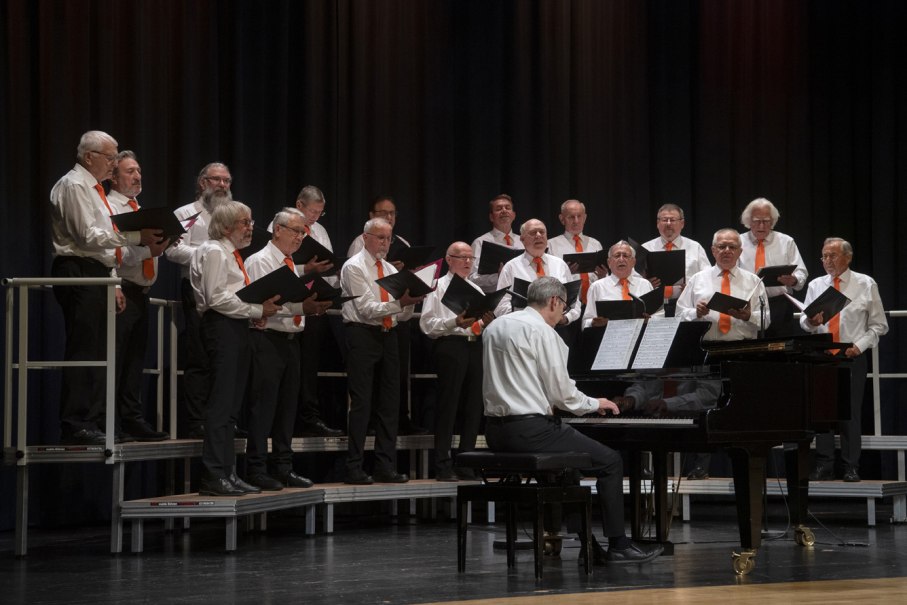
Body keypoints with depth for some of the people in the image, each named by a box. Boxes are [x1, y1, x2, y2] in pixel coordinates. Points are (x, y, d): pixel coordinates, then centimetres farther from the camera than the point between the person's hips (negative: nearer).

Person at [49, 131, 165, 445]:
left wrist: (112, 282, 17)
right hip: (79, 274, -10)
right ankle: (76, 426, -13)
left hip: (96, 277, 10)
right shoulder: (74, 186, -9)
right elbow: (88, 236, -19)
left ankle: (94, 422, 13)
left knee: (97, 353, 10)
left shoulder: (94, 189, 22)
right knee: (83, 351, -12)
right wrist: (136, 236, -20)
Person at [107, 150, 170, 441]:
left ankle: (133, 420, 14)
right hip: (121, 292, -9)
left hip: (140, 293, 9)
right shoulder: (108, 207, -5)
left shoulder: (140, 210, 23)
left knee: (135, 361, 10)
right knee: (114, 360, -8)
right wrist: (146, 248, -23)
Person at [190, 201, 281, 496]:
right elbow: (217, 298, -16)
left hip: (237, 328, 10)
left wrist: (258, 311, 6)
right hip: (221, 328, -10)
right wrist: (257, 310, -15)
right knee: (221, 404, -11)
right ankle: (214, 475, -11)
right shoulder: (213, 252, -7)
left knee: (231, 405, 9)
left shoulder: (232, 255, 23)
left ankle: (228, 473, 12)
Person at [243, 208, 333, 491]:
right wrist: (301, 306, -25)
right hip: (268, 339, -9)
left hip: (291, 339, 9)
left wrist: (313, 307, 3)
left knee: (288, 404, 11)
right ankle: (256, 469, -3)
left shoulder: (292, 265, 19)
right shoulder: (260, 261, -8)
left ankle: (283, 468, 17)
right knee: (263, 404, -7)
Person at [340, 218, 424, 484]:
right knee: (361, 403, -6)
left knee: (390, 402, 6)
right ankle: (354, 469, -2)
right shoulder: (354, 267, -5)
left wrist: (411, 301, -11)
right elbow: (367, 308, -15)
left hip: (388, 335, 7)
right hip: (363, 335, -7)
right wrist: (399, 303, -25)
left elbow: (403, 314, 10)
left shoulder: (390, 270, 16)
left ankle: (386, 467, 11)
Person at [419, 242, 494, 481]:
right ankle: (443, 465, -3)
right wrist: (455, 323, -18)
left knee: (473, 406, 5)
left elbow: (484, 326, 19)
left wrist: (486, 324, -4)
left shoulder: (477, 290, 21)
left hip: (475, 346, 6)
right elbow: (428, 324, -6)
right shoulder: (438, 288, 4)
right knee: (448, 405, -5)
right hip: (450, 346, -6)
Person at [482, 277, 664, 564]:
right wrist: (595, 403, 7)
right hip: (529, 429, -9)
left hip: (496, 429, 9)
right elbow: (562, 393, -12)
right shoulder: (542, 332, -12)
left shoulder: (495, 327, 14)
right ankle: (618, 545, 5)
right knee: (610, 461, 2)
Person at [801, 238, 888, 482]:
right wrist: (811, 322, -14)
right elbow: (803, 322, 10)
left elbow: (878, 325, 5)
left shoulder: (866, 285, 5)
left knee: (850, 412, -3)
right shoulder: (815, 285, 11)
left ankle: (851, 468, 3)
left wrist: (859, 345, -10)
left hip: (852, 357, -2)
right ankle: (824, 466, 4)